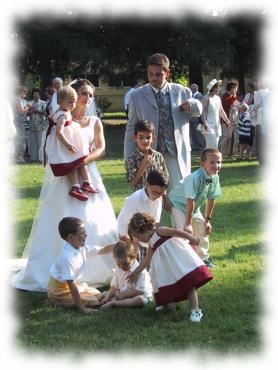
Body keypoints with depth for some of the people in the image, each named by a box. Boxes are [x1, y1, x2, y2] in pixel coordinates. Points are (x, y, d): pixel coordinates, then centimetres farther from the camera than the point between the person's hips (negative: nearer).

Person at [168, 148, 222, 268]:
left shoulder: (215, 178, -14)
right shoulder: (195, 177, -37)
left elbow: (211, 199, -3)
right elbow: (190, 201, -34)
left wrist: (207, 220, 3)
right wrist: (187, 224, -29)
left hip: (195, 207, 8)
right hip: (178, 204, -8)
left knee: (203, 230, 14)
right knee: (184, 231, -20)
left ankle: (203, 258, 31)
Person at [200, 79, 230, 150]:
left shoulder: (218, 98, 14)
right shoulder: (207, 98, -7)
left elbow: (221, 111, 21)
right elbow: (203, 111, -11)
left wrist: (227, 120, 10)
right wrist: (204, 123, -21)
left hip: (217, 126, 7)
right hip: (209, 126, -7)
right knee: (213, 146, -16)